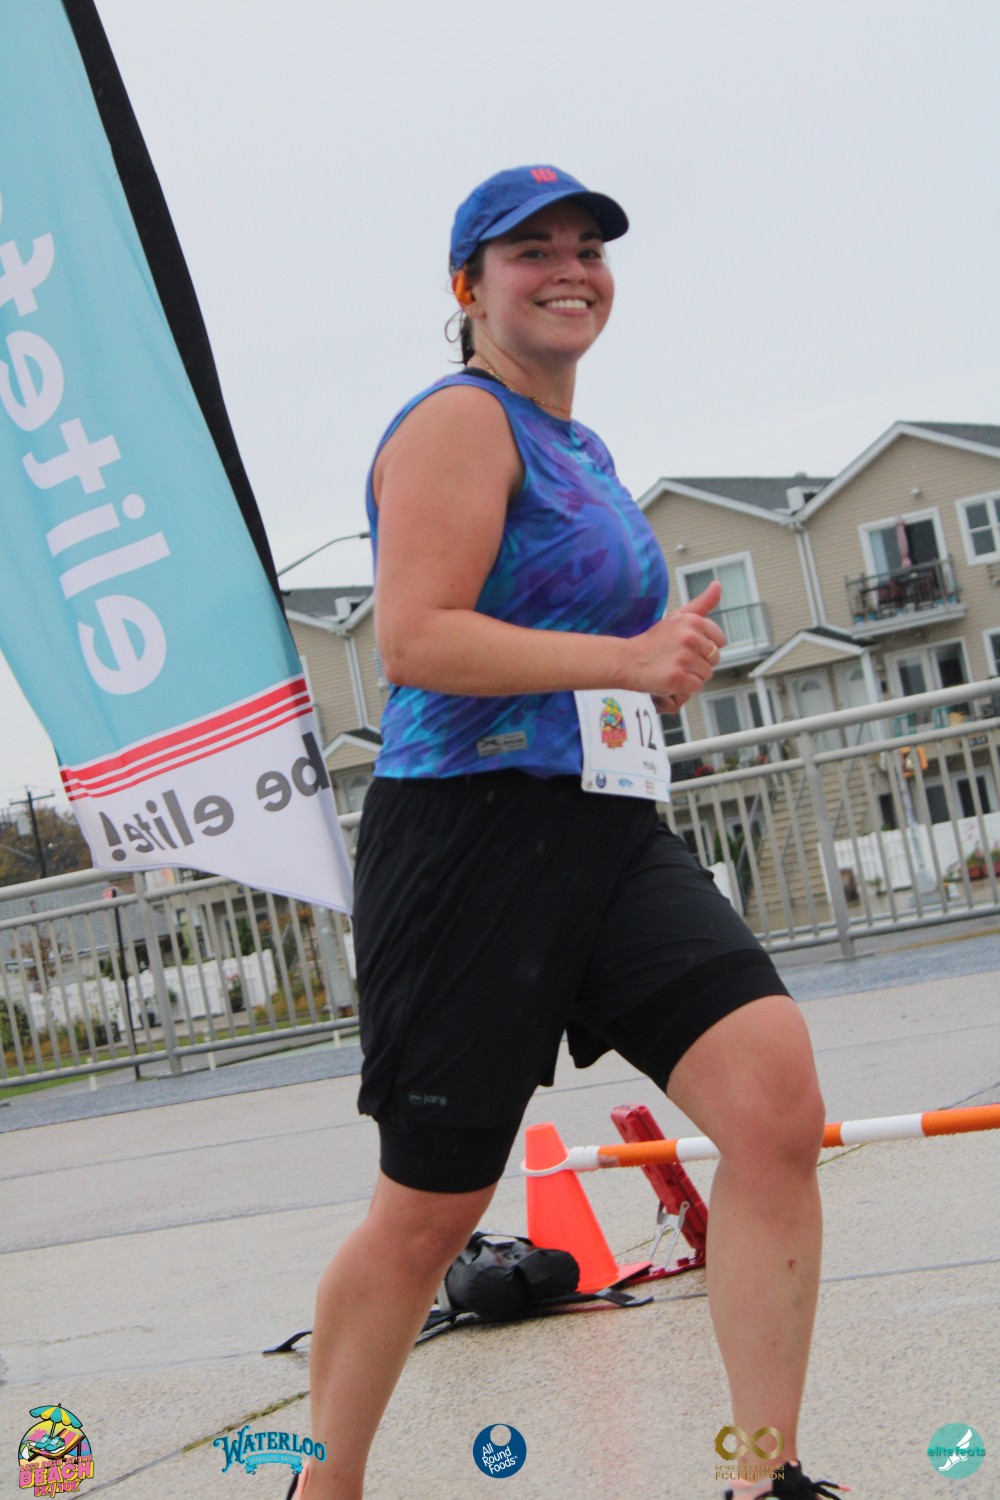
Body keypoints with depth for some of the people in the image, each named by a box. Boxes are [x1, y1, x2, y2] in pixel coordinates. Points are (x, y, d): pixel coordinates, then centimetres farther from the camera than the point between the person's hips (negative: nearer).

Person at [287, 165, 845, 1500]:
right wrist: (629, 657, -21)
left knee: (777, 1098, -15)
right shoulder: (460, 422, -4)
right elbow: (415, 640, -18)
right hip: (470, 837, -7)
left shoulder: (581, 449, 22)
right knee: (429, 1213, 2)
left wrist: (672, 664, 18)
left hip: (613, 835, 7)